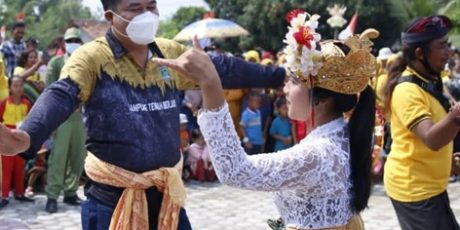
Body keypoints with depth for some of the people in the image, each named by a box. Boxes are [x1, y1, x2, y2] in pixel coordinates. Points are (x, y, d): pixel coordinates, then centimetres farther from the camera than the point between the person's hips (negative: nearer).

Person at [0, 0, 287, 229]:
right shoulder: (92, 57, -11)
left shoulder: (172, 54, 6)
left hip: (166, 195, 5)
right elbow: (60, 97, -27)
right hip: (111, 198, -4)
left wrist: (281, 75, 17)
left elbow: (224, 69, 14)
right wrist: (27, 138, -46)